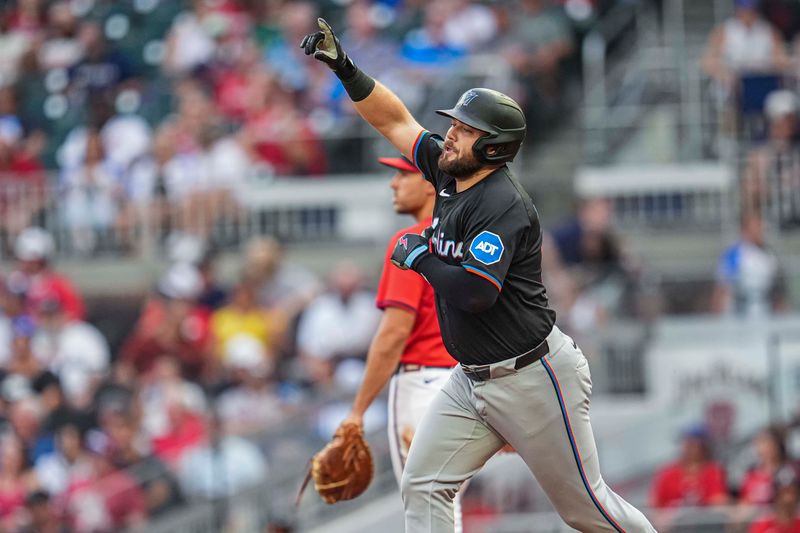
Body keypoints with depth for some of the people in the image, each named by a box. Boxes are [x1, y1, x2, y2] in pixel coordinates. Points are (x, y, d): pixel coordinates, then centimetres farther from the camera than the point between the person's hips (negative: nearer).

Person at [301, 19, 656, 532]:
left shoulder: (502, 204, -22)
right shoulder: (449, 174, 4)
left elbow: (475, 292, -32)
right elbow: (396, 121, 14)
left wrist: (419, 257, -16)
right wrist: (345, 68, 4)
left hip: (533, 377, -9)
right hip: (472, 379, 9)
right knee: (423, 487, -2)